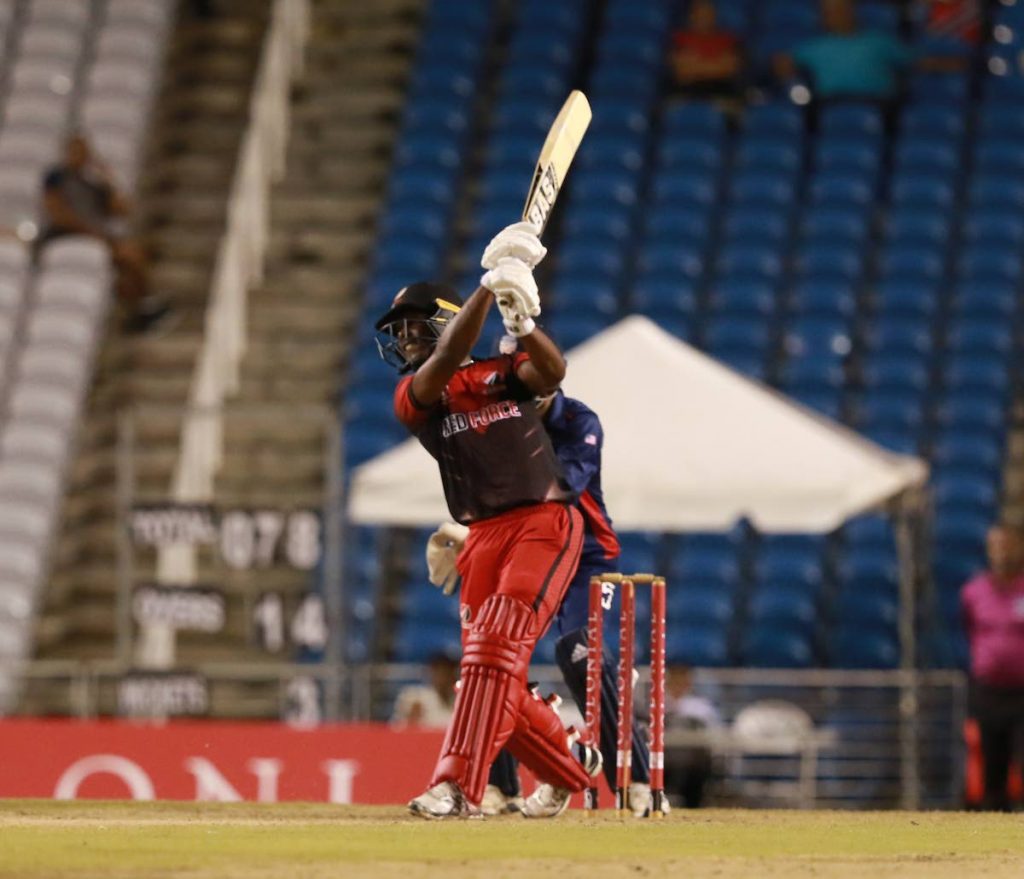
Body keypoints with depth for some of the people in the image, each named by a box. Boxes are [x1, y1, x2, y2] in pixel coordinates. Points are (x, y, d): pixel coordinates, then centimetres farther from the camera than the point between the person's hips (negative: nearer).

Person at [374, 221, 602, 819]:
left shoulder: (501, 373, 8)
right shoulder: (413, 395, 6)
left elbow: (551, 371, -13)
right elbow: (447, 361, -15)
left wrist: (522, 324, -32)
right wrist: (491, 285, -23)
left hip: (547, 522, -3)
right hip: (484, 538, 3)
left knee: (496, 644, -20)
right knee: (496, 677, 1)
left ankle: (460, 785, -26)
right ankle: (570, 764, 26)